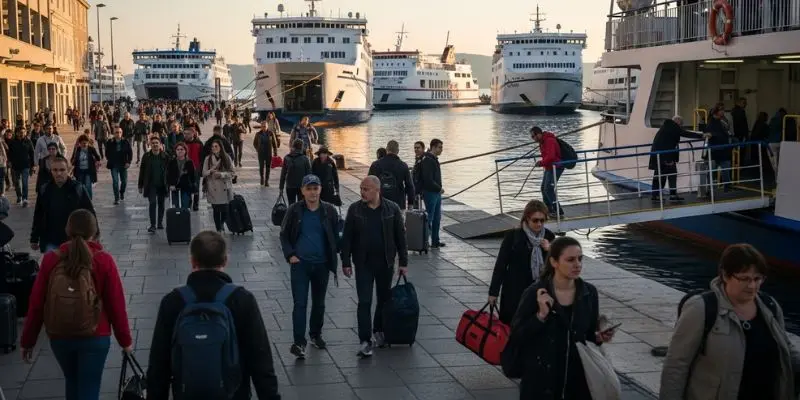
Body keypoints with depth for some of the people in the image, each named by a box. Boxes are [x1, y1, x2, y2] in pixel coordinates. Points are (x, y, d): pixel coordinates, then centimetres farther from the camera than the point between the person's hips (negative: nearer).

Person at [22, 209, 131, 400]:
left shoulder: (51, 260, -5)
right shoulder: (104, 261, -10)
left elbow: (36, 303, -2)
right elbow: (116, 305, -8)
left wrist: (28, 340, 9)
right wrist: (125, 340, 4)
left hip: (58, 337, 3)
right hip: (95, 337, -3)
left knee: (72, 383, 25)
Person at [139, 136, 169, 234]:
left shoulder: (165, 156, -2)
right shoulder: (146, 156, -1)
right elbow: (142, 171, 3)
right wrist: (140, 185, 3)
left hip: (162, 185, 1)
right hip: (151, 185, -1)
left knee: (161, 204, 12)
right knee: (152, 203, -11)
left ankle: (160, 223, 26)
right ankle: (153, 225, -10)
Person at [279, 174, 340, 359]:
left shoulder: (329, 211, 0)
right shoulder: (294, 210, -3)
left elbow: (336, 235, 10)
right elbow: (284, 235, 4)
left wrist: (333, 254, 1)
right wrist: (290, 255, -8)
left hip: (322, 264, 2)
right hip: (300, 263, -2)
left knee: (319, 303, 15)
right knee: (300, 303, -8)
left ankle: (316, 334, 32)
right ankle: (299, 342, -8)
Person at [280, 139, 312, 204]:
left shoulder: (287, 158, -3)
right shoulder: (305, 158, -8)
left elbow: (283, 174, 0)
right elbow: (309, 174, -6)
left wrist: (281, 187, 6)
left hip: (290, 187, 2)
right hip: (302, 186, -2)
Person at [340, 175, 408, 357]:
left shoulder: (392, 209, -4)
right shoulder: (355, 209, -4)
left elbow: (400, 236, 1)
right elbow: (347, 238, 0)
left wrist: (403, 262, 1)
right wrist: (346, 262, -4)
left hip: (386, 263, 1)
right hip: (363, 263, -1)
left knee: (384, 299, 13)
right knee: (364, 302, -5)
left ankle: (379, 330, 34)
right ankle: (365, 341, -3)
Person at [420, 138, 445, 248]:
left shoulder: (434, 159, 15)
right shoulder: (427, 160, -16)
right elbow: (428, 180, -22)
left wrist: (439, 189, 9)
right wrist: (439, 189, -14)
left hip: (436, 193, 10)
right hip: (430, 193, -10)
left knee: (437, 218, 12)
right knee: (429, 218, -6)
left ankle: (435, 241, 19)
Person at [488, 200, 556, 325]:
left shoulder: (549, 237, 1)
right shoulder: (513, 237, -8)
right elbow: (501, 265, -4)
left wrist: (549, 250, -13)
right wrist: (493, 292, -4)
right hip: (515, 293, -2)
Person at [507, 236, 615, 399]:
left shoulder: (589, 293, -1)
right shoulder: (534, 293, -12)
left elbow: (589, 333, 12)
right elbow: (516, 336, -11)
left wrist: (599, 337, -8)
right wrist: (541, 315, -22)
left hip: (577, 377, 3)